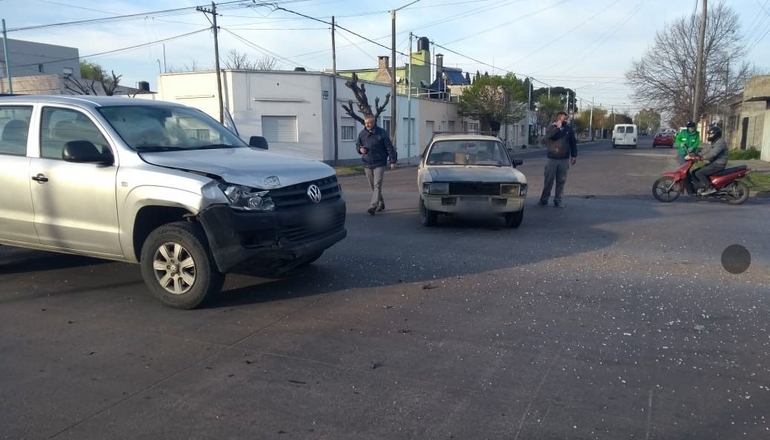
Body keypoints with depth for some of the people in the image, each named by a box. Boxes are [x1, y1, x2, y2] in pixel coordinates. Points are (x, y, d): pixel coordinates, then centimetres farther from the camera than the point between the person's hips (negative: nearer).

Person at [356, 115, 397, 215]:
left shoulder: (382, 133, -7)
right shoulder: (362, 134, 5)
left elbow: (389, 148, -4)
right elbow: (357, 145, 19)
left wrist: (393, 161, -7)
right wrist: (360, 149, -5)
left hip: (379, 164, -5)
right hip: (367, 164, 5)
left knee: (377, 185, -14)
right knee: (372, 186, 12)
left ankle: (373, 206, -19)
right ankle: (380, 204, 27)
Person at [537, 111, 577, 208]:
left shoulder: (568, 129, 9)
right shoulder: (551, 128, 3)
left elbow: (573, 142, 12)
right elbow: (548, 137, -18)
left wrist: (574, 155, 8)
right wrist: (558, 127, -15)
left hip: (564, 159, 2)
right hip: (552, 159, -2)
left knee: (561, 181, 4)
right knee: (548, 180, -2)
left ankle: (558, 200, 11)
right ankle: (544, 200, 6)